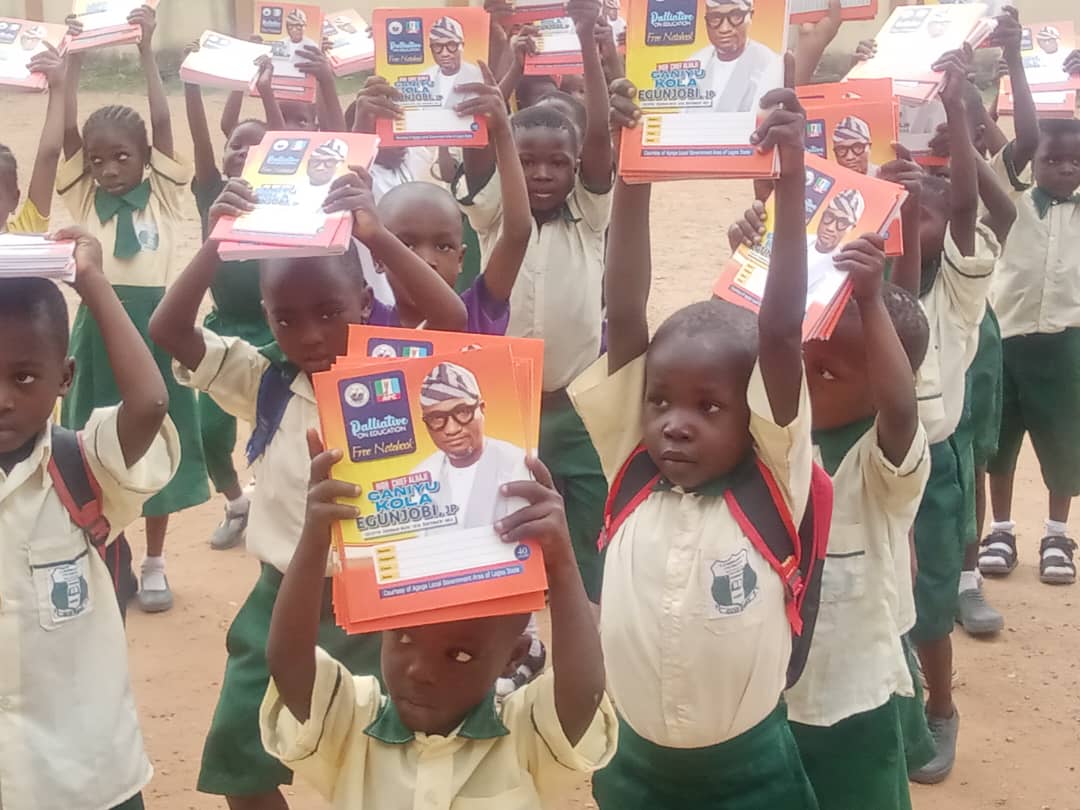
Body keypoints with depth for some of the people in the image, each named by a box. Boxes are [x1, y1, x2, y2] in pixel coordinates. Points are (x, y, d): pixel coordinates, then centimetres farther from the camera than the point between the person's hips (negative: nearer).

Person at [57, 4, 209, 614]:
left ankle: (154, 563, 19)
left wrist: (147, 52, -10)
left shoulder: (163, 196, 3)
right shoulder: (84, 200, 7)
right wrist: (74, 64, -8)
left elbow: (163, 122, -7)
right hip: (99, 327, 2)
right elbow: (68, 131, -3)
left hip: (154, 326, -2)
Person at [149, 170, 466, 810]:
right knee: (238, 758, 11)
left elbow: (453, 322, -28)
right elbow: (169, 331, -11)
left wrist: (377, 236, -34)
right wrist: (219, 243, -24)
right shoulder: (264, 383, -1)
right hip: (283, 597, 3)